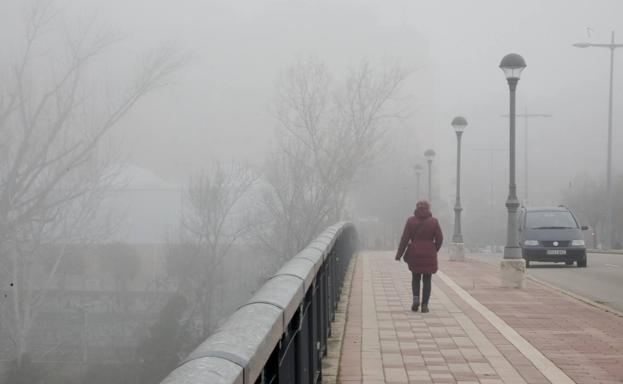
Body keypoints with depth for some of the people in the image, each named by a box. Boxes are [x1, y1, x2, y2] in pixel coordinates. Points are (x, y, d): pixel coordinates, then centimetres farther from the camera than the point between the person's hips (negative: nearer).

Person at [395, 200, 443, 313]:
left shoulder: (411, 221, -3)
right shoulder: (433, 222, -2)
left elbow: (405, 239, -4)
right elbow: (439, 239, -2)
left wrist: (399, 254, 2)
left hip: (414, 254, 0)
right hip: (429, 255, 0)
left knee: (415, 278, 16)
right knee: (427, 280, 7)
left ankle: (416, 298, -6)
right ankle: (424, 305, 2)